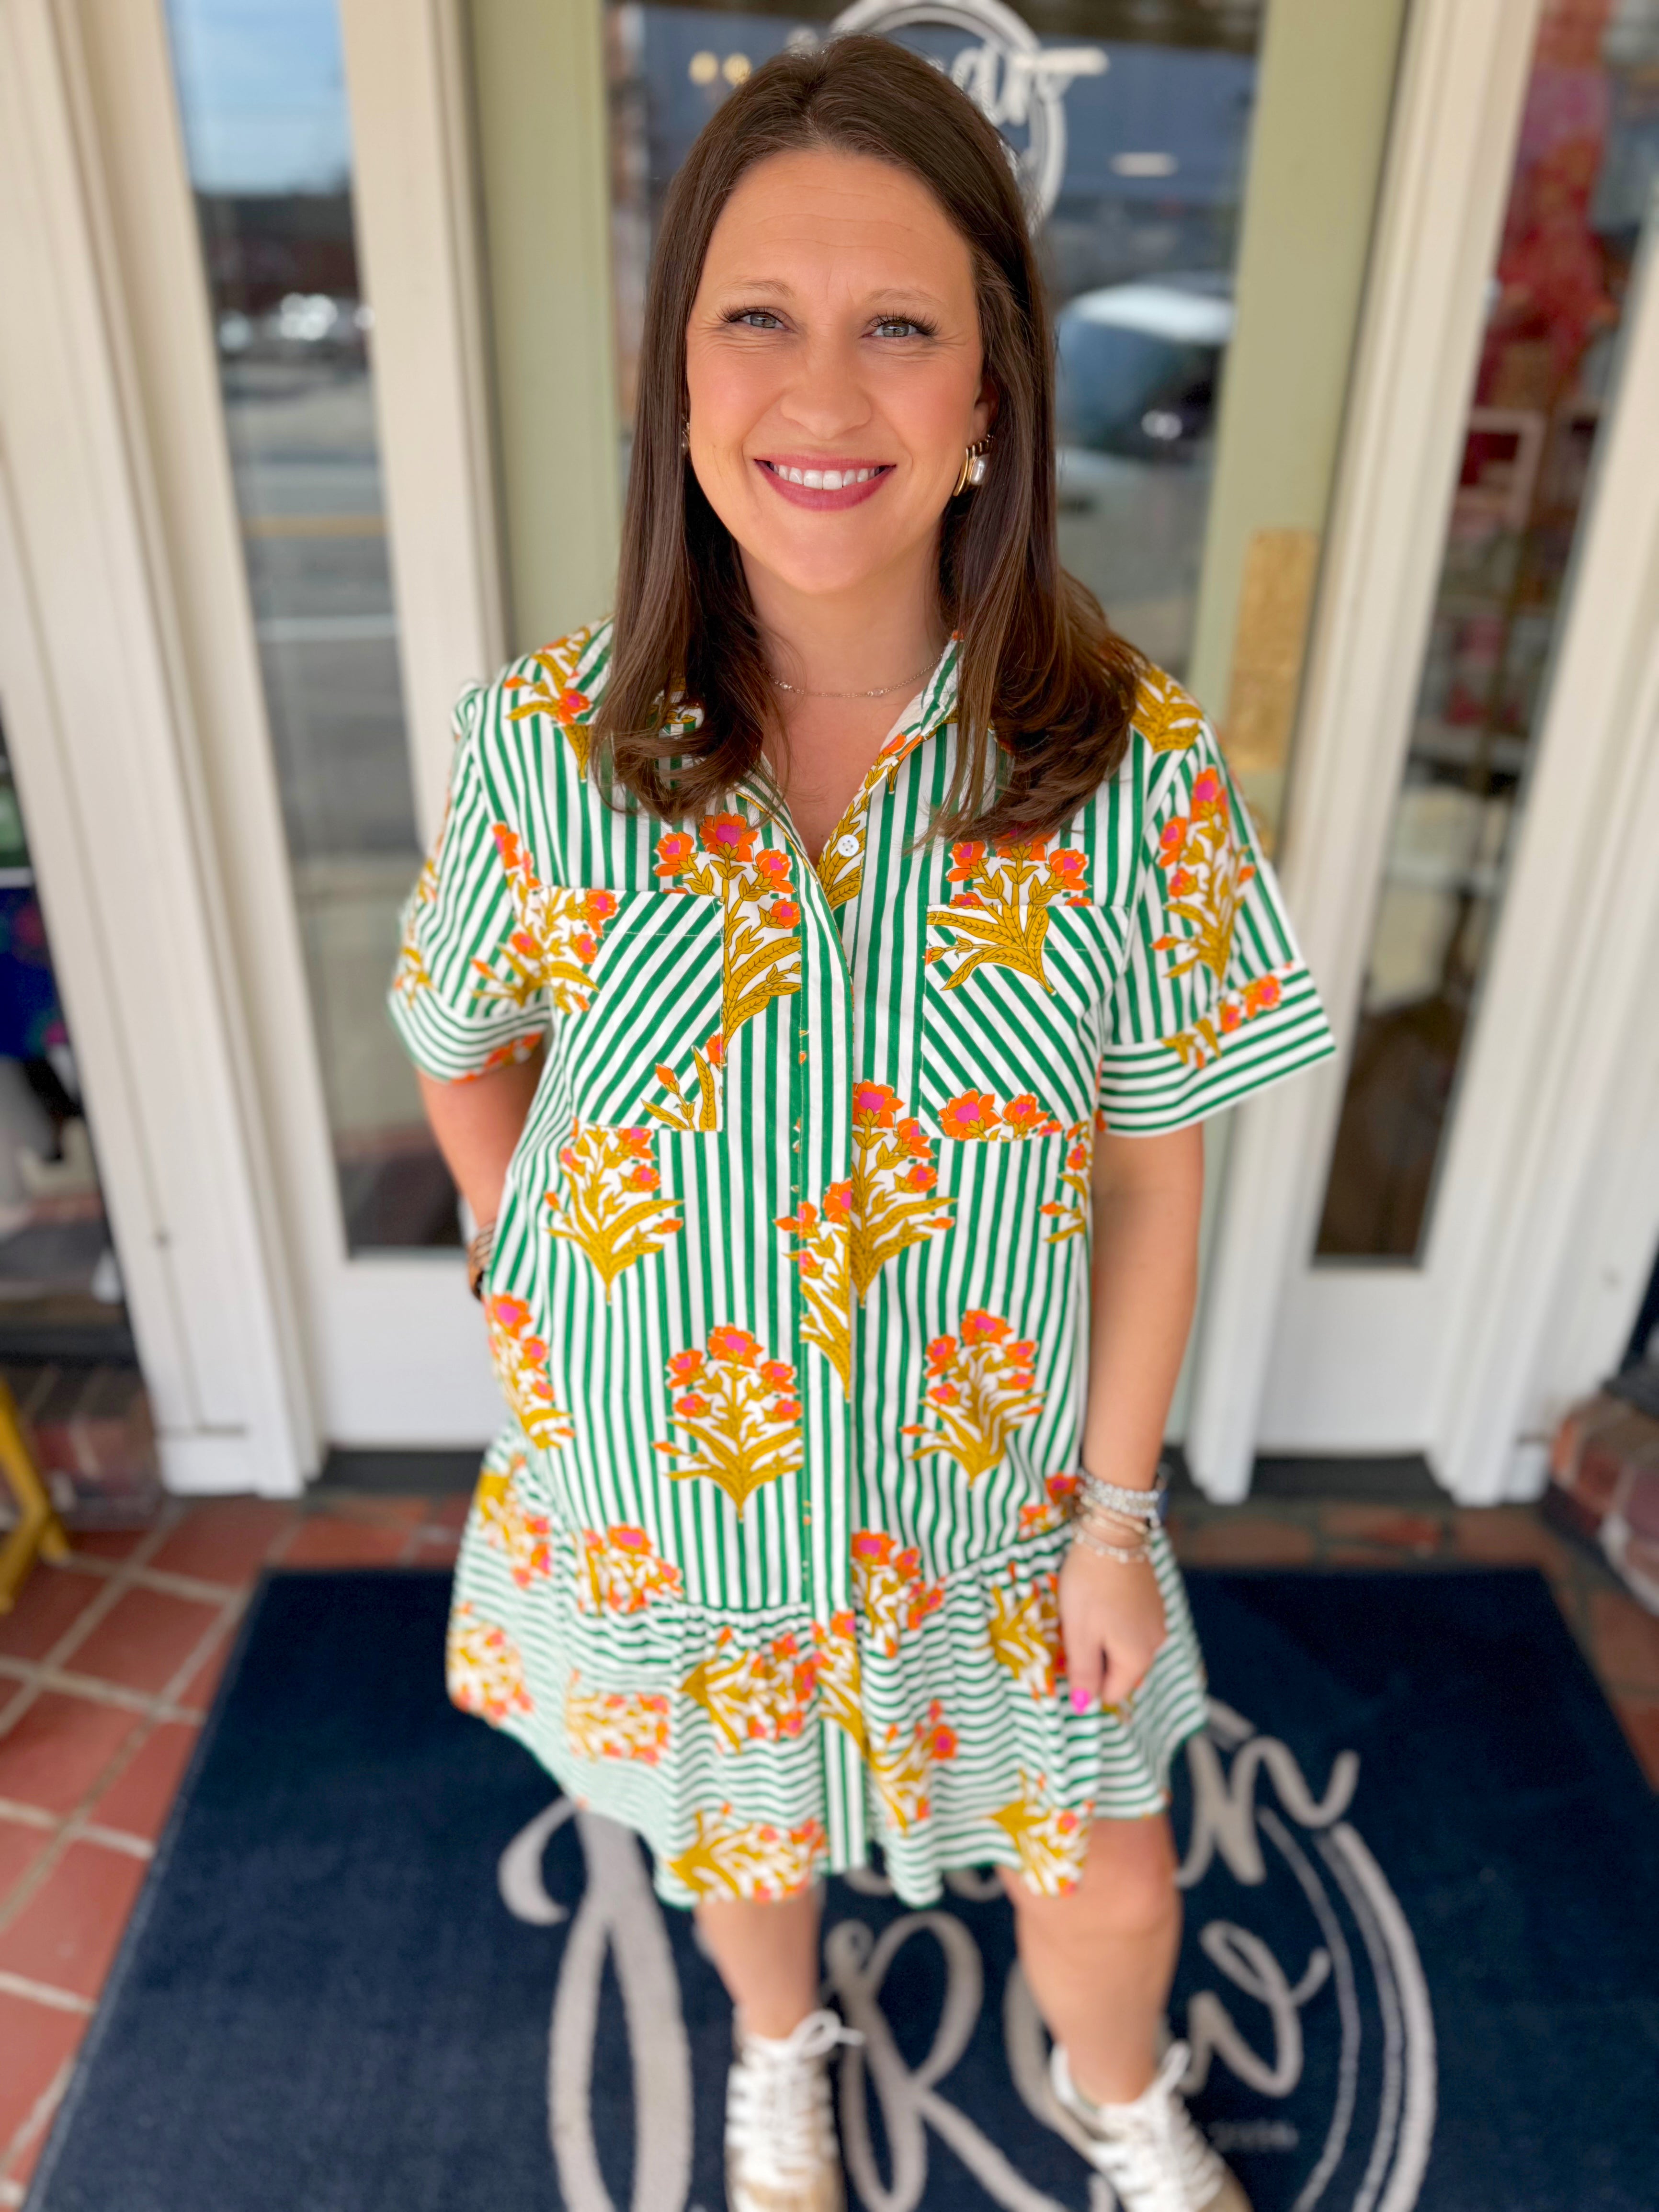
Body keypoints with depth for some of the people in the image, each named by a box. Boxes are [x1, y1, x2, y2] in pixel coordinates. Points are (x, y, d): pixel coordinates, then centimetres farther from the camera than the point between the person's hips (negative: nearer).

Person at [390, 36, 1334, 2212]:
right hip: (664, 1495, 1)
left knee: (1109, 1889, 21)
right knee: (731, 1838, 29)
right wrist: (565, 1292, -5)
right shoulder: (541, 750, -17)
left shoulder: (1138, 780, -19)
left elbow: (1151, 1179, -10)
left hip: (993, 1504, 0)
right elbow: (462, 1057, 0)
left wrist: (1118, 1514, -5)